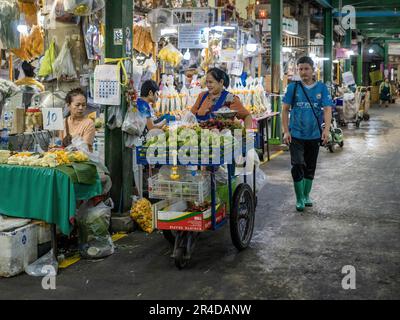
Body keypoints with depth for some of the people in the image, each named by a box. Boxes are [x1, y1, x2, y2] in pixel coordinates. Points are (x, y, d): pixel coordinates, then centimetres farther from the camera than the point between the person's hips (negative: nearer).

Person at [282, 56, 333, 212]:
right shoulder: (293, 87, -2)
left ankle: (306, 195, 31)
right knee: (298, 166, -7)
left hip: (314, 135, 2)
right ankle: (299, 199, 7)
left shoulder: (321, 88, 0)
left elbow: (327, 110, -6)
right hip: (296, 134, -2)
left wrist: (326, 130, -20)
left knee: (310, 167, 14)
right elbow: (285, 110, 0)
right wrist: (286, 131, -7)